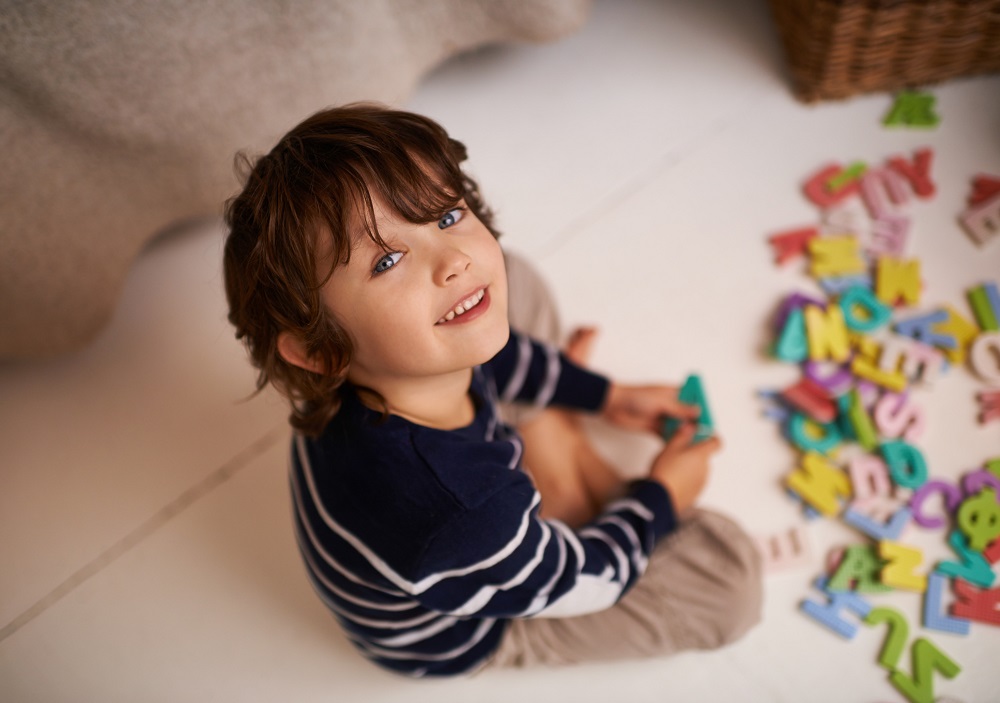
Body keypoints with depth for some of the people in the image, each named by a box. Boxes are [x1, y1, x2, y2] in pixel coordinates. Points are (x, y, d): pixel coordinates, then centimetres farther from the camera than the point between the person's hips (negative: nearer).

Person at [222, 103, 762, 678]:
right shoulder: (466, 520, -49)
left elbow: (500, 355, 0)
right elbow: (587, 580, -26)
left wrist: (604, 394, 10)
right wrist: (662, 496, -7)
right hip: (457, 639, -5)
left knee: (518, 284, 5)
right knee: (731, 572, -9)